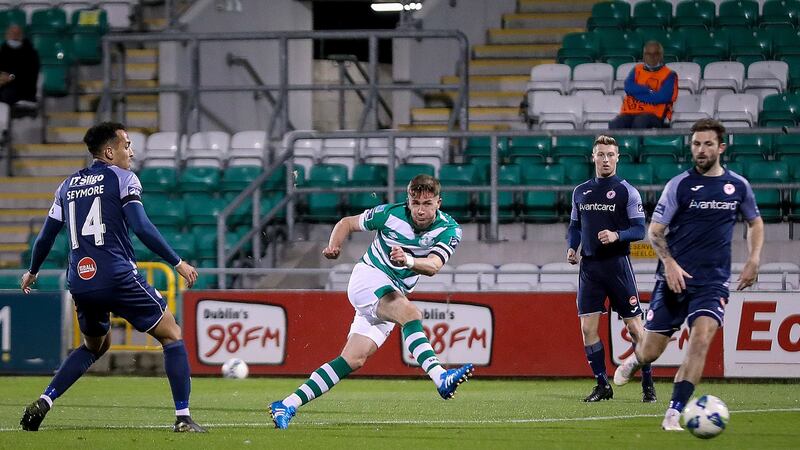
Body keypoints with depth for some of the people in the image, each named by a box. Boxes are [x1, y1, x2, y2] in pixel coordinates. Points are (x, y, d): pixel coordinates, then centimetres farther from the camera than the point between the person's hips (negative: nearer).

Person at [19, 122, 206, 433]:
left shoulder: (68, 185, 16)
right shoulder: (122, 178, -1)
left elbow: (46, 236, 19)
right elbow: (141, 227, -13)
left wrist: (32, 272, 36)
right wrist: (178, 263, -9)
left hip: (80, 282, 6)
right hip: (118, 277, -6)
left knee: (94, 346, 29)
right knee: (172, 336, 5)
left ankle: (43, 402, 13)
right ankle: (183, 417, -6)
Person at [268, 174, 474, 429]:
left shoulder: (449, 230, -9)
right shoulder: (391, 214, -11)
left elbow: (433, 267, -26)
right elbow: (347, 223, 4)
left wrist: (408, 260, -46)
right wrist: (334, 245, -16)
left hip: (395, 294, 4)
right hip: (369, 277, -4)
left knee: (354, 361, -5)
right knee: (410, 312, -33)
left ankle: (288, 405, -4)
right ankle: (440, 378, -49)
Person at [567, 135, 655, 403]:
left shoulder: (627, 191, -2)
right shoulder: (580, 192, 12)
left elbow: (639, 230, -6)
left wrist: (616, 236, -22)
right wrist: (571, 248, 1)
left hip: (617, 264, -4)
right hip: (589, 266, 4)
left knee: (634, 326, -3)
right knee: (588, 327, -3)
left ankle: (648, 385, 6)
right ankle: (602, 386, 6)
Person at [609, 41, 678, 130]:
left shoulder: (669, 75, 8)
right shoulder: (637, 70, 22)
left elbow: (662, 97, -7)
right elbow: (628, 87, 3)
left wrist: (637, 94, 0)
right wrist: (650, 91, -6)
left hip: (654, 115, -4)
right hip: (630, 113, 4)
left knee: (639, 122, -39)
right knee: (615, 124, -28)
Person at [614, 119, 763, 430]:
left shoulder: (738, 186, 5)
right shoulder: (680, 185, -3)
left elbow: (755, 222, 23)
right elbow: (654, 231, -2)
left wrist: (754, 260, 8)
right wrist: (669, 263, -18)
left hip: (713, 282, 1)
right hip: (674, 277, -1)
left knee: (701, 338, -24)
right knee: (651, 352, 1)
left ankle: (673, 414, -22)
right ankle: (633, 362, 41)